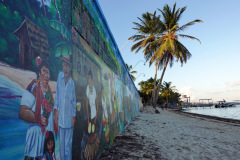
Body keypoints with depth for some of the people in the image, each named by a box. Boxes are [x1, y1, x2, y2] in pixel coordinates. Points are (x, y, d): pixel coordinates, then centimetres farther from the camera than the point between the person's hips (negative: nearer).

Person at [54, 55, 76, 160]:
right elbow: (57, 94, 5)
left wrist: (74, 116, 0)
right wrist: (56, 109, 3)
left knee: (68, 143, 7)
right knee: (61, 142, 16)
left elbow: (74, 100, 1)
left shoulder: (72, 82, -6)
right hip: (61, 115, 2)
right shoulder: (60, 75, -2)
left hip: (69, 117, -2)